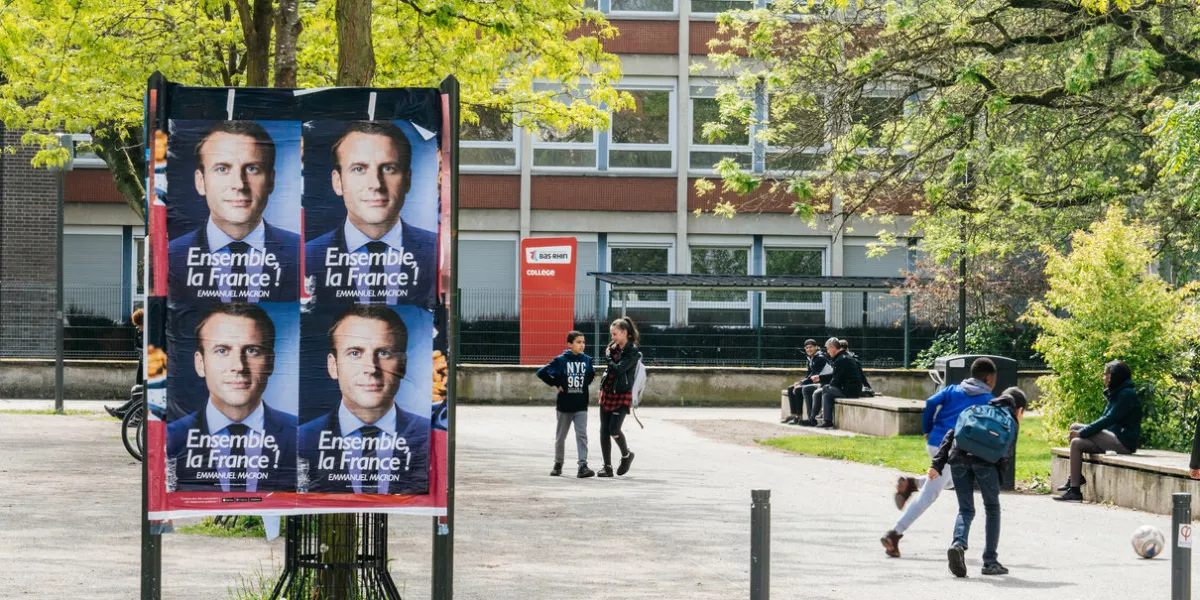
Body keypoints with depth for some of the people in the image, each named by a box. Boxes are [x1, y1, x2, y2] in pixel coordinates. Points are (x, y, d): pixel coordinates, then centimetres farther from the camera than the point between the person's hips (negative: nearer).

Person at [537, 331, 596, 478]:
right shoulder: (560, 360, -8)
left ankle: (583, 466, -15)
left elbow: (591, 374, 22)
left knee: (582, 435, -10)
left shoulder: (587, 360, 2)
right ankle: (558, 464, 27)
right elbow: (541, 372, -7)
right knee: (560, 437, 12)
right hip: (564, 404, -1)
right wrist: (555, 384, -9)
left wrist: (585, 383, 7)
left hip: (581, 406, 1)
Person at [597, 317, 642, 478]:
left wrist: (608, 357, -6)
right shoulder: (614, 348, 10)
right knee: (604, 430, 3)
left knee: (614, 429, -15)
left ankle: (626, 455, 13)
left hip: (622, 395, -7)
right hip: (607, 392, 7)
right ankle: (607, 466, 8)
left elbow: (618, 369, -21)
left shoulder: (633, 351, -10)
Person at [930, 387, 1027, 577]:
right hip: (984, 459, -3)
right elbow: (1007, 454, 7)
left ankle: (958, 544, -15)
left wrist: (937, 464, 14)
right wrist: (997, 481, 10)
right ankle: (990, 561, 12)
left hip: (958, 456, 3)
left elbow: (951, 434, 21)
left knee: (965, 510, 13)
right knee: (992, 509, 14)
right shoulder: (1011, 420, 22)